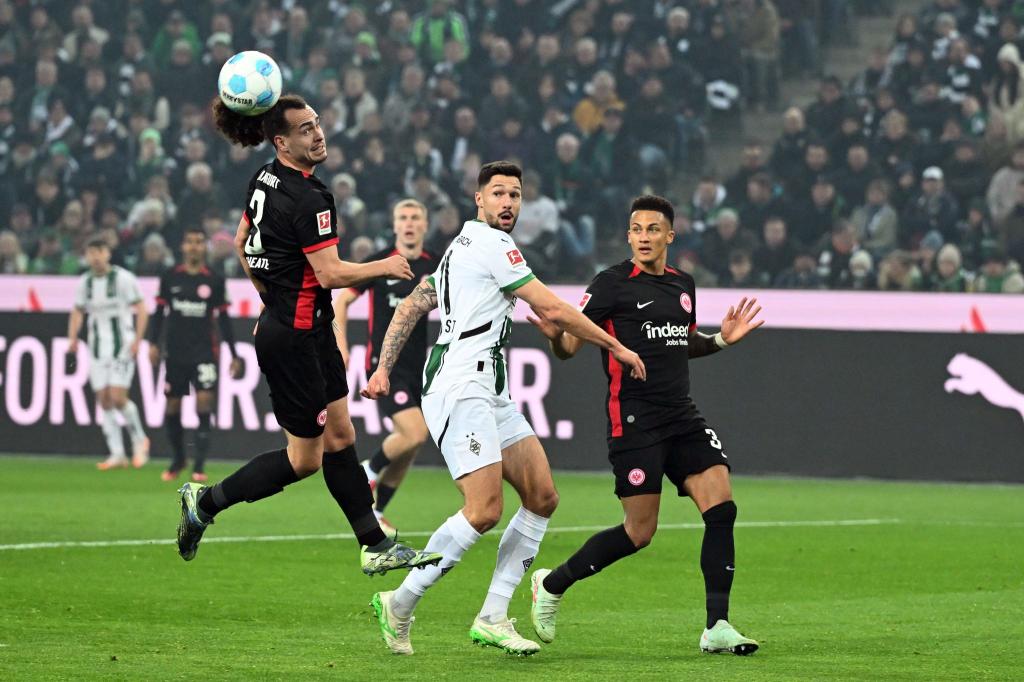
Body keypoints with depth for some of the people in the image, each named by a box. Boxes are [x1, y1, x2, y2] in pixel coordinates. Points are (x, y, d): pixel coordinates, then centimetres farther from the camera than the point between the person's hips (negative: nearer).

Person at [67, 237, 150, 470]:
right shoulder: (84, 282, 8)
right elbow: (77, 312, 19)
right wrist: (72, 340, 4)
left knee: (117, 397, -14)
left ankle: (139, 440, 8)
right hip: (97, 345, 5)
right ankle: (117, 455, 3)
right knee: (104, 400, 0)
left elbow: (141, 309, -4)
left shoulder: (123, 278, -7)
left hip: (122, 344, -5)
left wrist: (137, 340, -12)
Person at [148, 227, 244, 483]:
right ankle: (177, 460, 27)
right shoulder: (170, 278, 4)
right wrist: (153, 343, -3)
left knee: (204, 401, -16)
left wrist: (234, 355, 6)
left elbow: (223, 319, 6)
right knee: (172, 407, 5)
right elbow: (159, 312, 8)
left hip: (204, 353, -2)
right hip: (175, 353, 2)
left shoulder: (214, 281, 2)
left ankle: (199, 466, -14)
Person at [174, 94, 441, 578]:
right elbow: (331, 274, -22)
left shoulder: (264, 179, 6)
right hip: (296, 337, -10)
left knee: (340, 438, 12)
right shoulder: (308, 198, -22)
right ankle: (205, 501, 9)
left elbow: (241, 243, 18)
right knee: (304, 458, 1)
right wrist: (386, 267, -8)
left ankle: (375, 547, 15)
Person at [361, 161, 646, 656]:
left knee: (542, 497, 4)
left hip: (491, 396, 10)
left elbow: (409, 308, 22)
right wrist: (616, 347, 0)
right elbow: (554, 311, -10)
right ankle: (399, 605, -9)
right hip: (461, 389, -10)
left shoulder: (460, 248, 22)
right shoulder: (492, 244, -9)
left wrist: (383, 369, 15)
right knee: (484, 510, -19)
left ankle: (492, 618, 4)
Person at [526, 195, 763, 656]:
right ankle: (552, 585, 17)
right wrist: (555, 335, -28)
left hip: (682, 416, 6)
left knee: (721, 507, -10)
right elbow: (569, 348, -6)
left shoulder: (682, 285, 12)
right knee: (639, 533, -6)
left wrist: (721, 340, 11)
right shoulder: (612, 284, -6)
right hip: (634, 421, -6)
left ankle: (717, 627, -6)